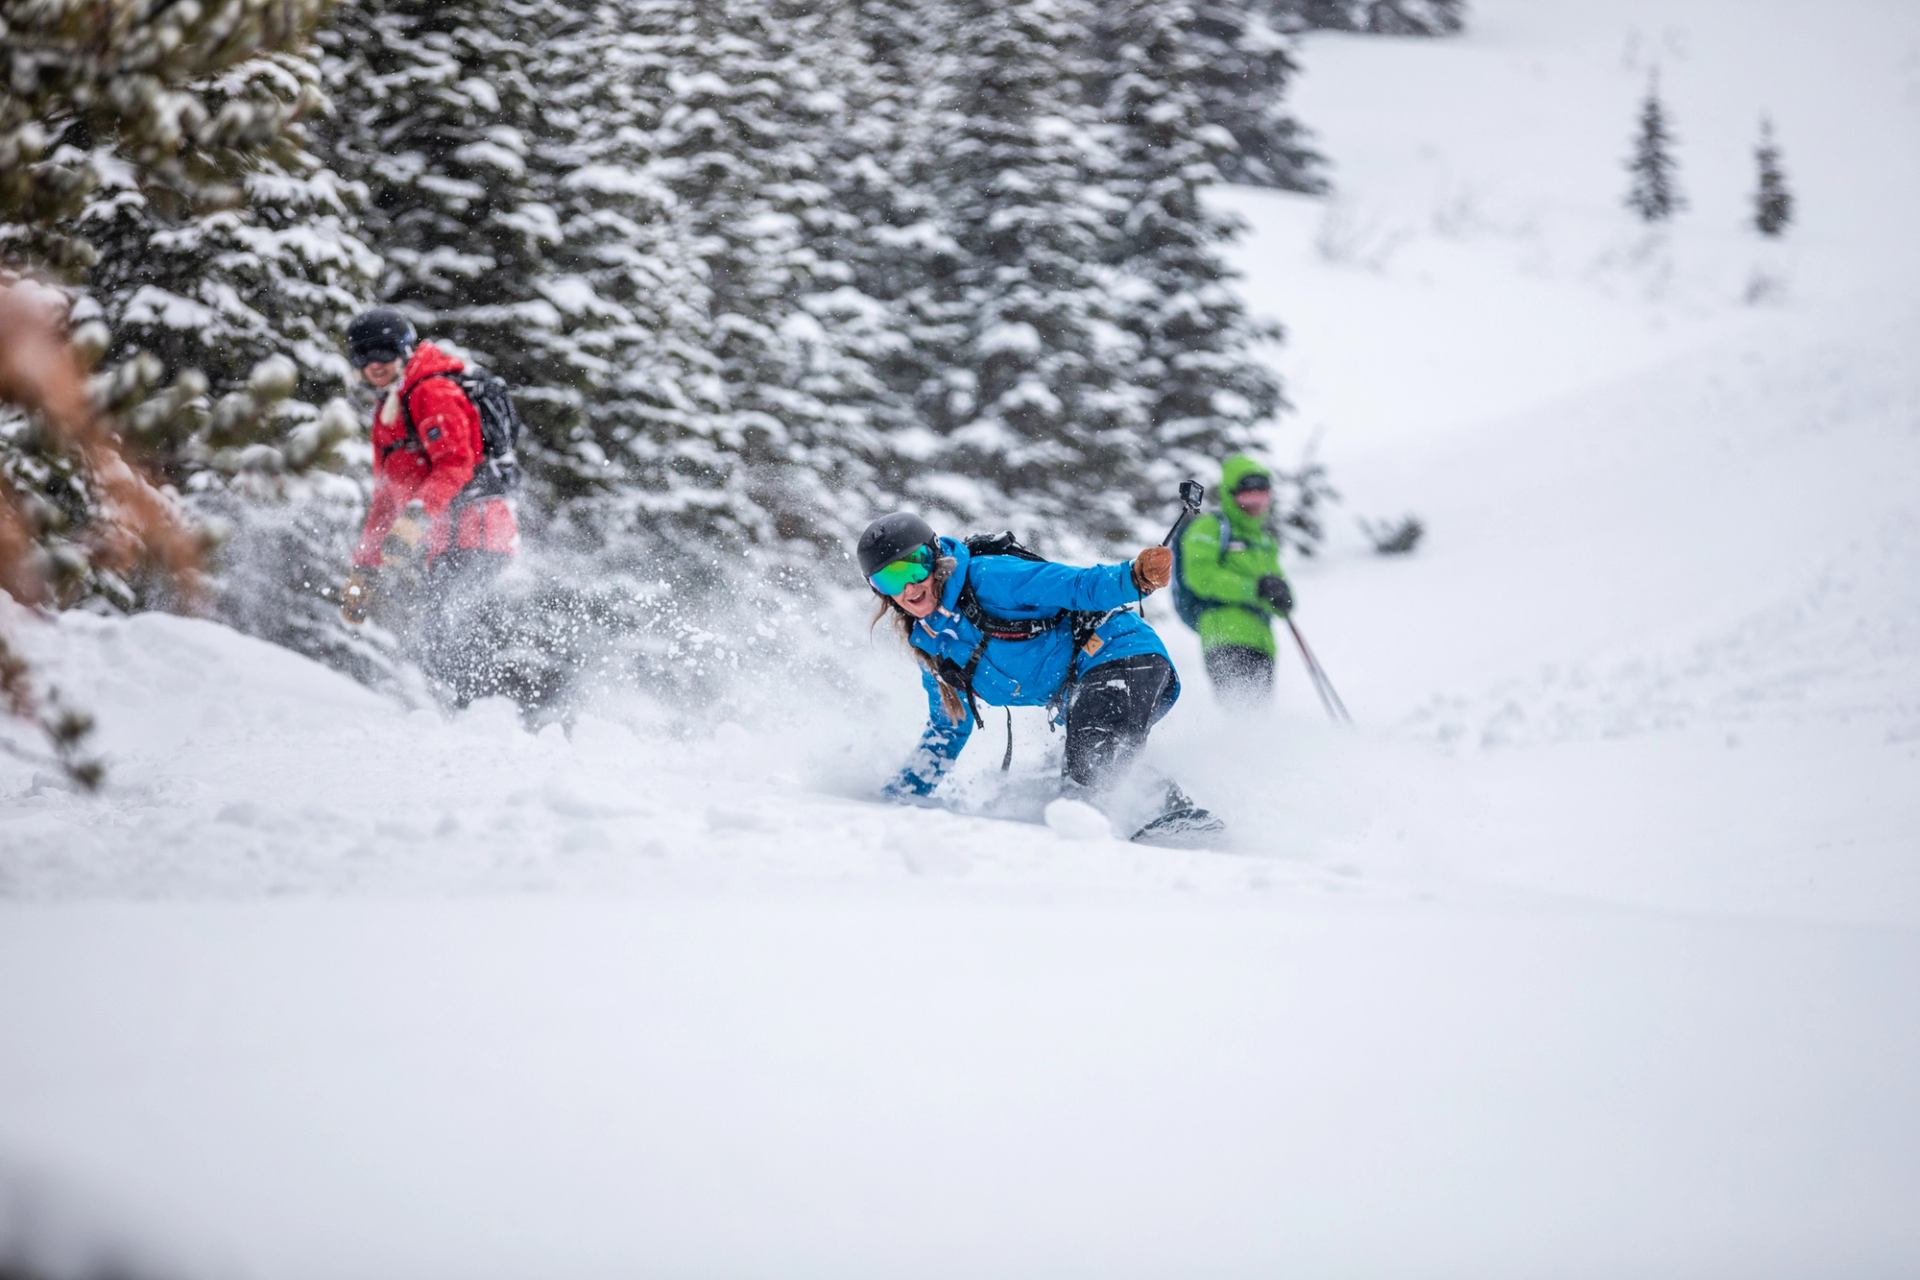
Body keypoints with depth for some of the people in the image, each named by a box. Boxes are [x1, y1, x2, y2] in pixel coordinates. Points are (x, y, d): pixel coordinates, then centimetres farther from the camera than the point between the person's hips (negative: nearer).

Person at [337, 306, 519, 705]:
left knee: (453, 634, -23)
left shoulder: (432, 391, -4)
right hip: (440, 545, 10)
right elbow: (386, 499, 32)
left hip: (471, 527, -10)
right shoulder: (387, 414, 27)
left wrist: (414, 518, -32)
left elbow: (455, 464, -19)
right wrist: (363, 572, 29)